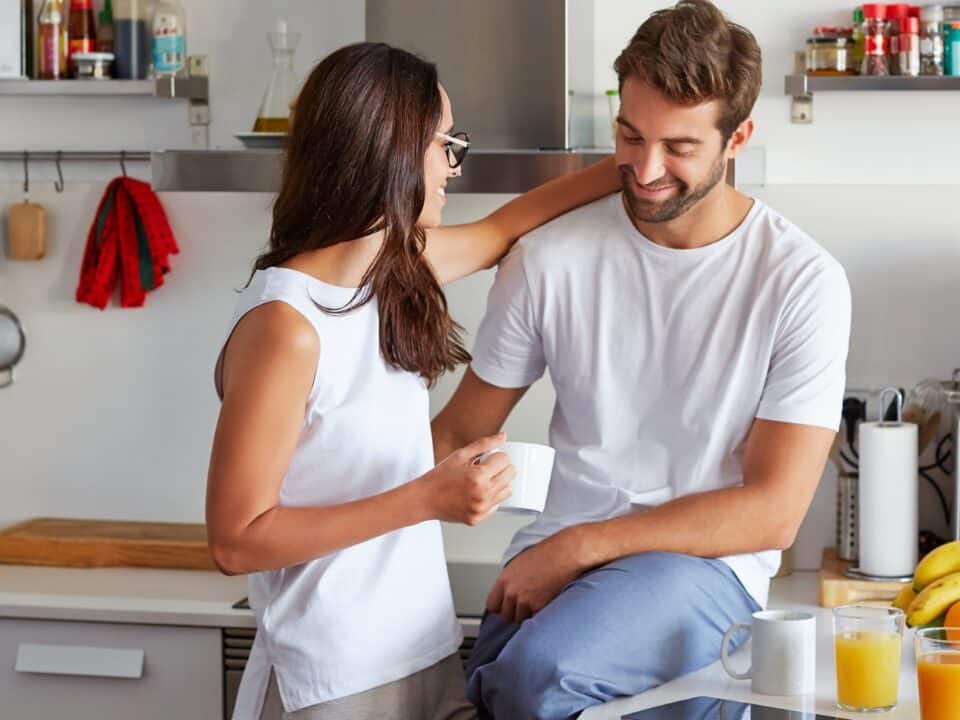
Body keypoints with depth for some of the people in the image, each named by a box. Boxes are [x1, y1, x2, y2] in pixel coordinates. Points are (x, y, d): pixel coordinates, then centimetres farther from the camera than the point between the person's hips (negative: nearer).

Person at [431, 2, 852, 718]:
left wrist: (580, 546, -14)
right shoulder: (551, 258, 1)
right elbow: (460, 433, 10)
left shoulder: (804, 282, -6)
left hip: (707, 565, -2)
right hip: (552, 560, 3)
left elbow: (773, 512, -8)